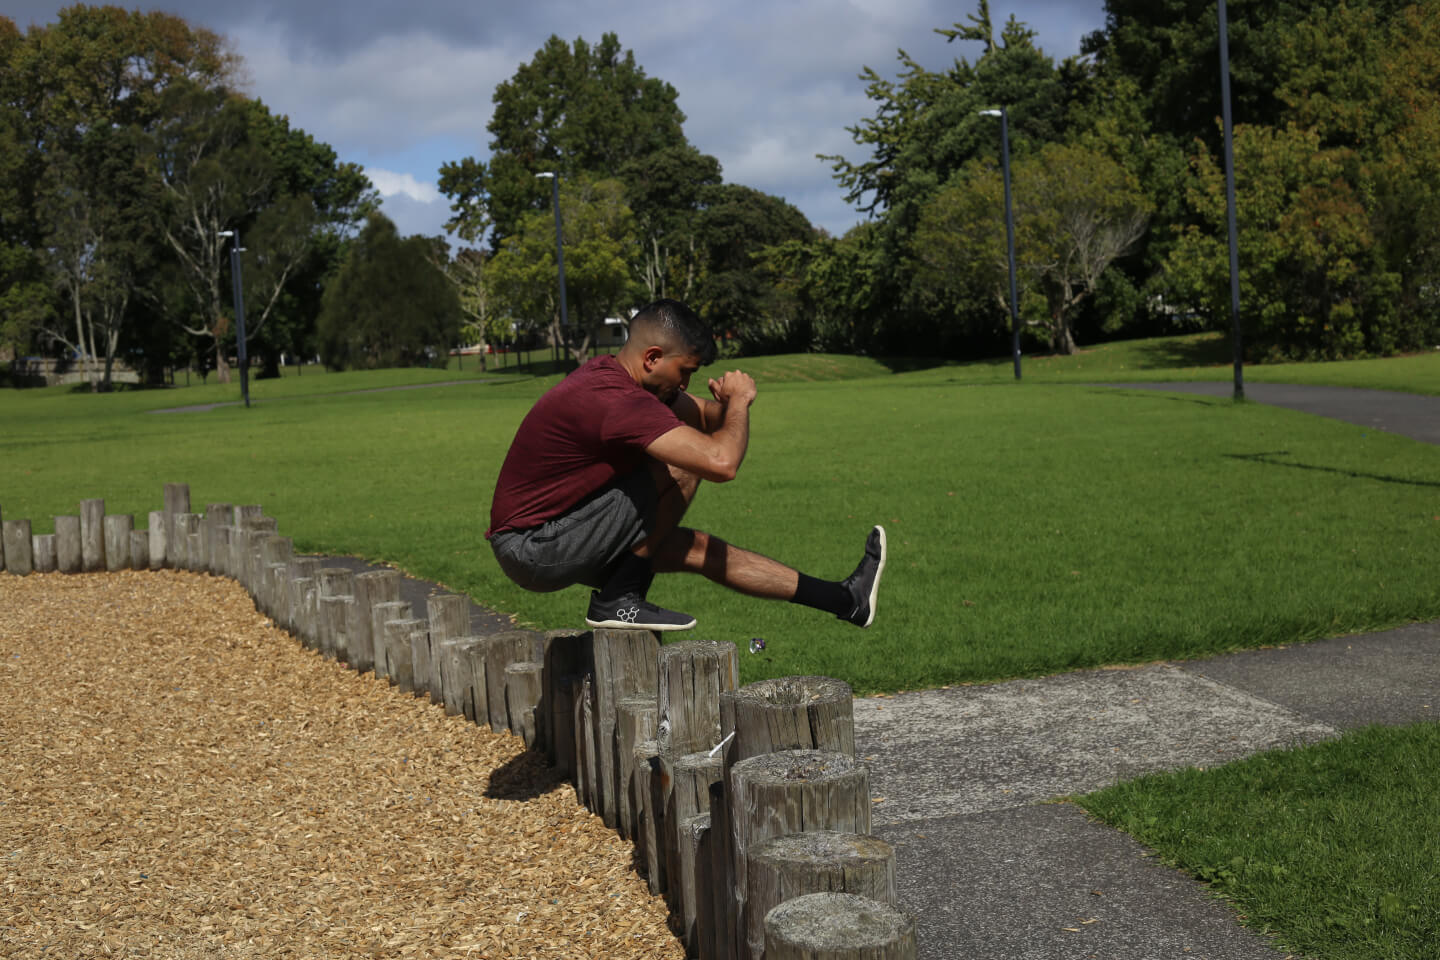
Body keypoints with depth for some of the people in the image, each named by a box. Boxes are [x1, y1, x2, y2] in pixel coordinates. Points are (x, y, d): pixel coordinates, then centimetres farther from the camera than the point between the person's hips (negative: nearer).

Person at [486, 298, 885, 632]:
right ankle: (620, 600, -10)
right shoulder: (618, 402, -27)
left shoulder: (609, 372, 6)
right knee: (682, 468, -18)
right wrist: (740, 401, -14)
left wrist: (727, 407, -6)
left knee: (697, 548, 12)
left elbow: (703, 416, 19)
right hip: (533, 547, -10)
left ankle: (845, 600, 20)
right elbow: (722, 463, -33)